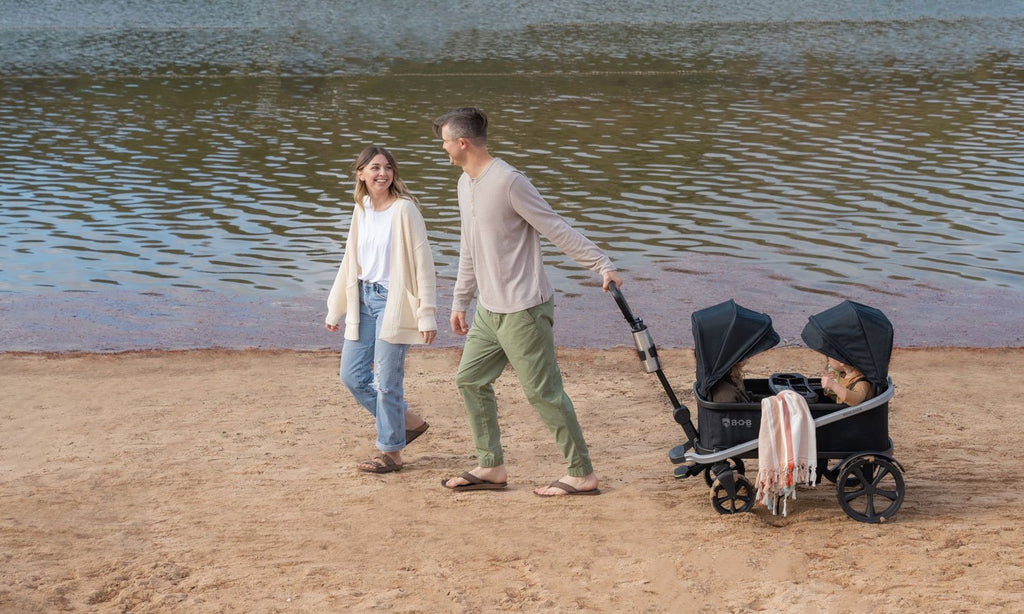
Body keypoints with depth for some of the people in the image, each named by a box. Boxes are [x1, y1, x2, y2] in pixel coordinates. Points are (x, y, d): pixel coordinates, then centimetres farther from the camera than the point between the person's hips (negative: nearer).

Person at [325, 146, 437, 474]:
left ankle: (391, 452, 12)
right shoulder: (361, 209, 9)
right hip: (363, 298, 7)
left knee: (386, 380, -4)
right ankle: (408, 422, 26)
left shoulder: (404, 209, -11)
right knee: (352, 375, 8)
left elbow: (422, 261, -13)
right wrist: (334, 309, 19)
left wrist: (427, 314, -17)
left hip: (393, 301, -7)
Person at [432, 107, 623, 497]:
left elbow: (558, 230, -17)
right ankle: (492, 468, 22)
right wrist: (460, 301, 26)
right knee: (470, 379, 12)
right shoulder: (465, 184, 13)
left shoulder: (508, 182, -17)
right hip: (488, 310, 9)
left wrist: (603, 266, -23)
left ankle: (583, 475, 4)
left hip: (523, 311, -9)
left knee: (543, 393, -5)